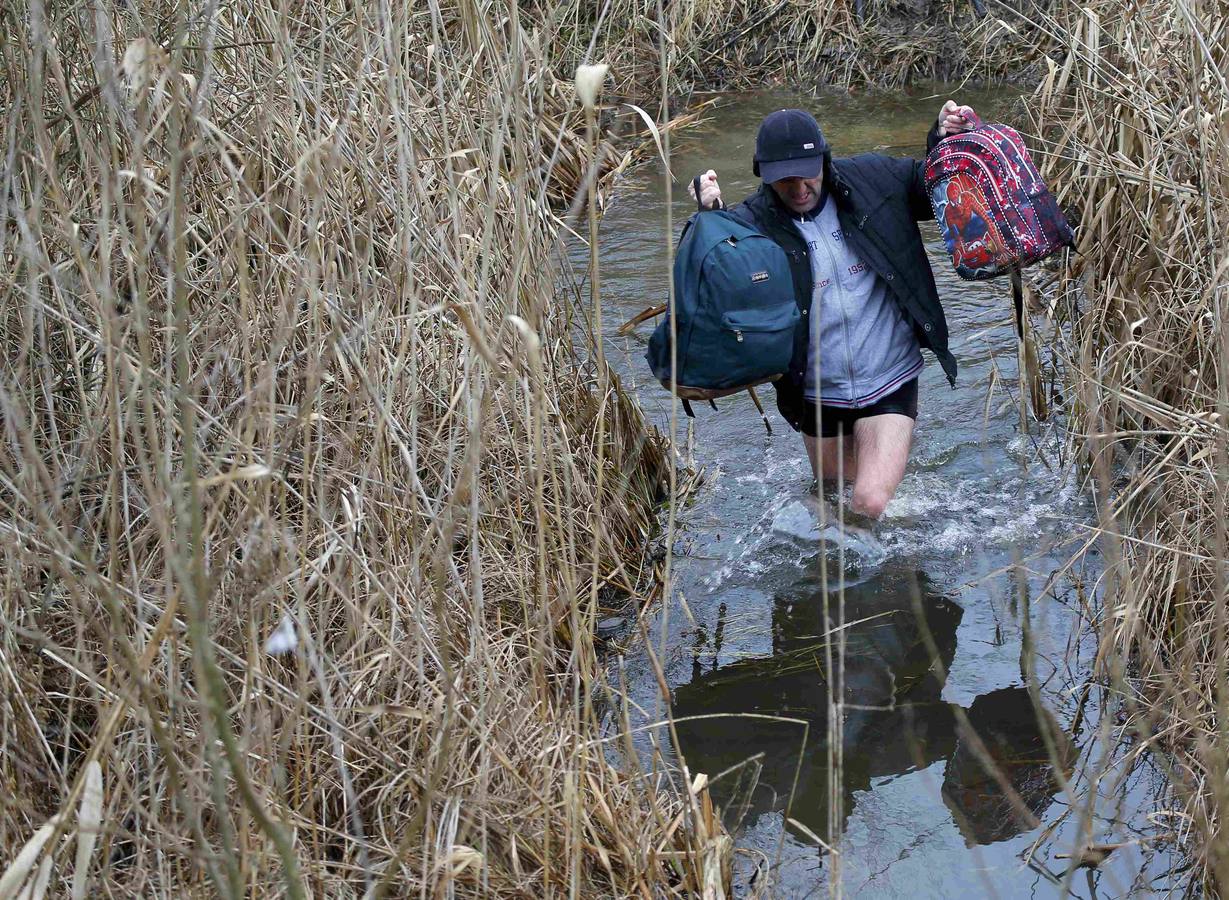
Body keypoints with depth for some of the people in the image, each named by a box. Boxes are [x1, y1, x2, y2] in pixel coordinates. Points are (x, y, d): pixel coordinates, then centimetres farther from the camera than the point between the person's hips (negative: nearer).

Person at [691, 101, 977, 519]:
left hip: (890, 383, -1)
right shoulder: (750, 224, -15)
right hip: (817, 394, 1)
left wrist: (944, 141, -9)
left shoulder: (872, 177, -8)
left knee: (871, 505, -14)